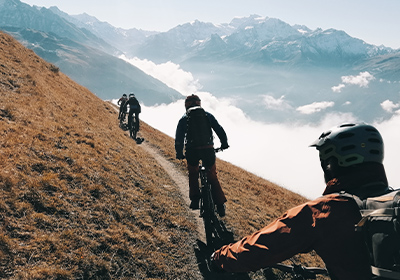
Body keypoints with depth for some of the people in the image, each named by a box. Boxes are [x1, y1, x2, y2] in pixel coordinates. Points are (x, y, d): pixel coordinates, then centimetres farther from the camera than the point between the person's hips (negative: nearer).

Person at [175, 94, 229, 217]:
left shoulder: (184, 119, 11)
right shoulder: (207, 115, 12)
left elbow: (179, 138, 5)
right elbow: (219, 130, 12)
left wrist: (179, 153, 12)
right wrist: (224, 143, 23)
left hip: (192, 150, 0)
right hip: (208, 149, 1)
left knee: (193, 175, 24)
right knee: (212, 177, 12)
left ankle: (195, 200, 18)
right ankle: (220, 205, 7)